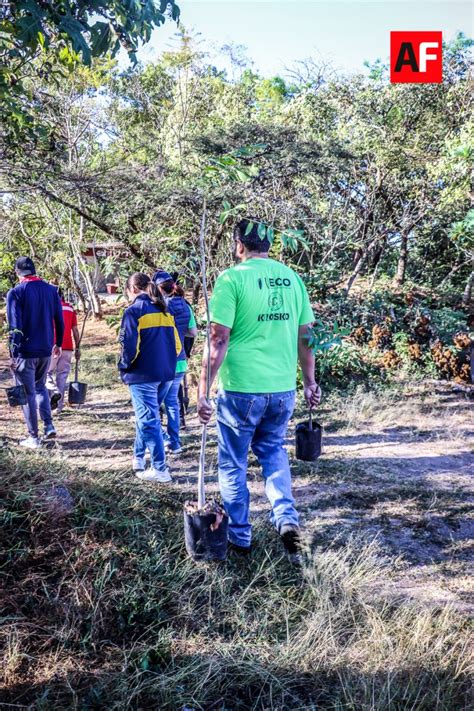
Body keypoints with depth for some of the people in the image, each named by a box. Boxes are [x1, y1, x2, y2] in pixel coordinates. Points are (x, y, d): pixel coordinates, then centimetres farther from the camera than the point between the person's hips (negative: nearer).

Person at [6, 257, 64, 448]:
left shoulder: (15, 293, -10)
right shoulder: (51, 290, 3)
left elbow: (14, 326, -15)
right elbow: (59, 320, 7)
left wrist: (13, 354, -12)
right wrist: (58, 344, 18)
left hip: (25, 352, -5)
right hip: (46, 350, 5)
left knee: (28, 393, 5)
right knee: (40, 387, 23)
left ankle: (34, 438, 10)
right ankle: (49, 426, 13)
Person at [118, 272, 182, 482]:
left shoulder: (134, 311, -9)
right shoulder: (164, 311, 11)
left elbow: (129, 345, -15)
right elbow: (176, 344, 9)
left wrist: (124, 367, 0)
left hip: (143, 374, -7)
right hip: (165, 374, 7)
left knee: (148, 420, -1)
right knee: (147, 415, 21)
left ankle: (160, 469, 0)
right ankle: (138, 458, 32)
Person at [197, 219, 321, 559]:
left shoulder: (232, 278, -8)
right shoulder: (292, 277, 6)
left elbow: (219, 340, -13)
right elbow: (305, 336, 10)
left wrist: (203, 390, -7)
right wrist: (310, 382, 20)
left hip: (241, 389, -4)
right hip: (283, 388, 5)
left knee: (233, 464, 14)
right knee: (273, 450, 26)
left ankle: (240, 537, 25)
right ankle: (287, 518, 10)